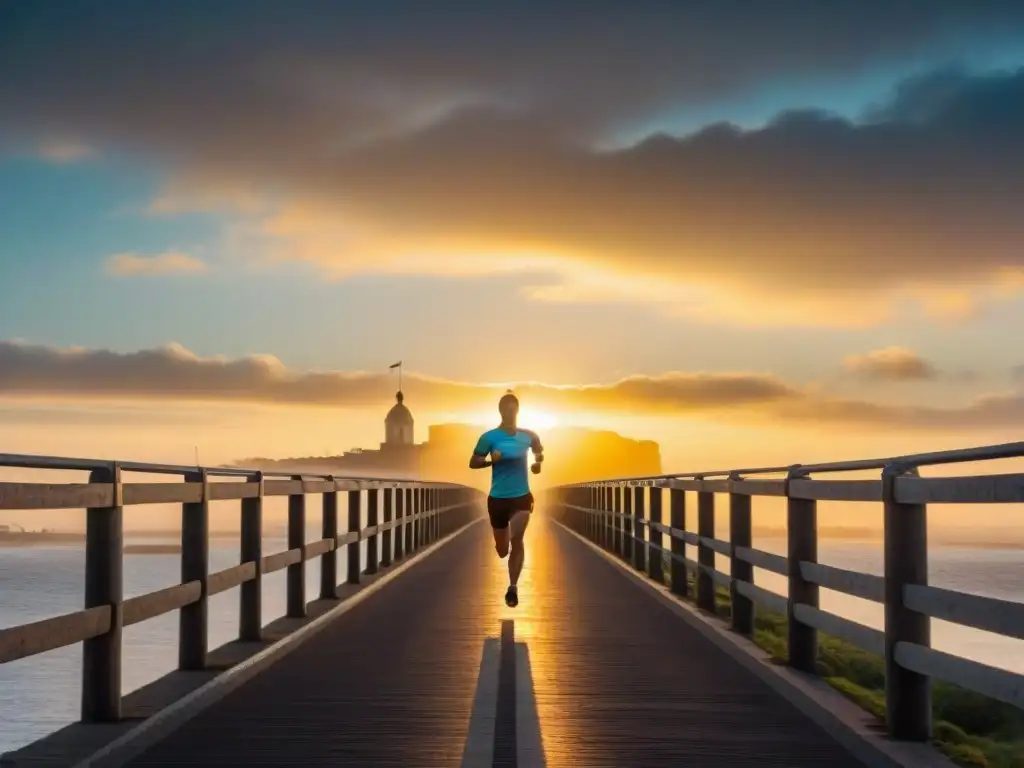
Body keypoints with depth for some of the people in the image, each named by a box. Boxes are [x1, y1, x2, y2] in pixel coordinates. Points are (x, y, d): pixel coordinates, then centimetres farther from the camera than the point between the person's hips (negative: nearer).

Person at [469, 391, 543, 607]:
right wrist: (491, 461, -22)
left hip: (522, 496, 0)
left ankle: (513, 587, -13)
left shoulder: (528, 436, 0)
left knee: (516, 540, -22)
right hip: (498, 498, 0)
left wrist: (538, 462, 1)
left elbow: (539, 451, 22)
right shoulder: (489, 437, -7)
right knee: (502, 550, 9)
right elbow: (473, 463, -4)